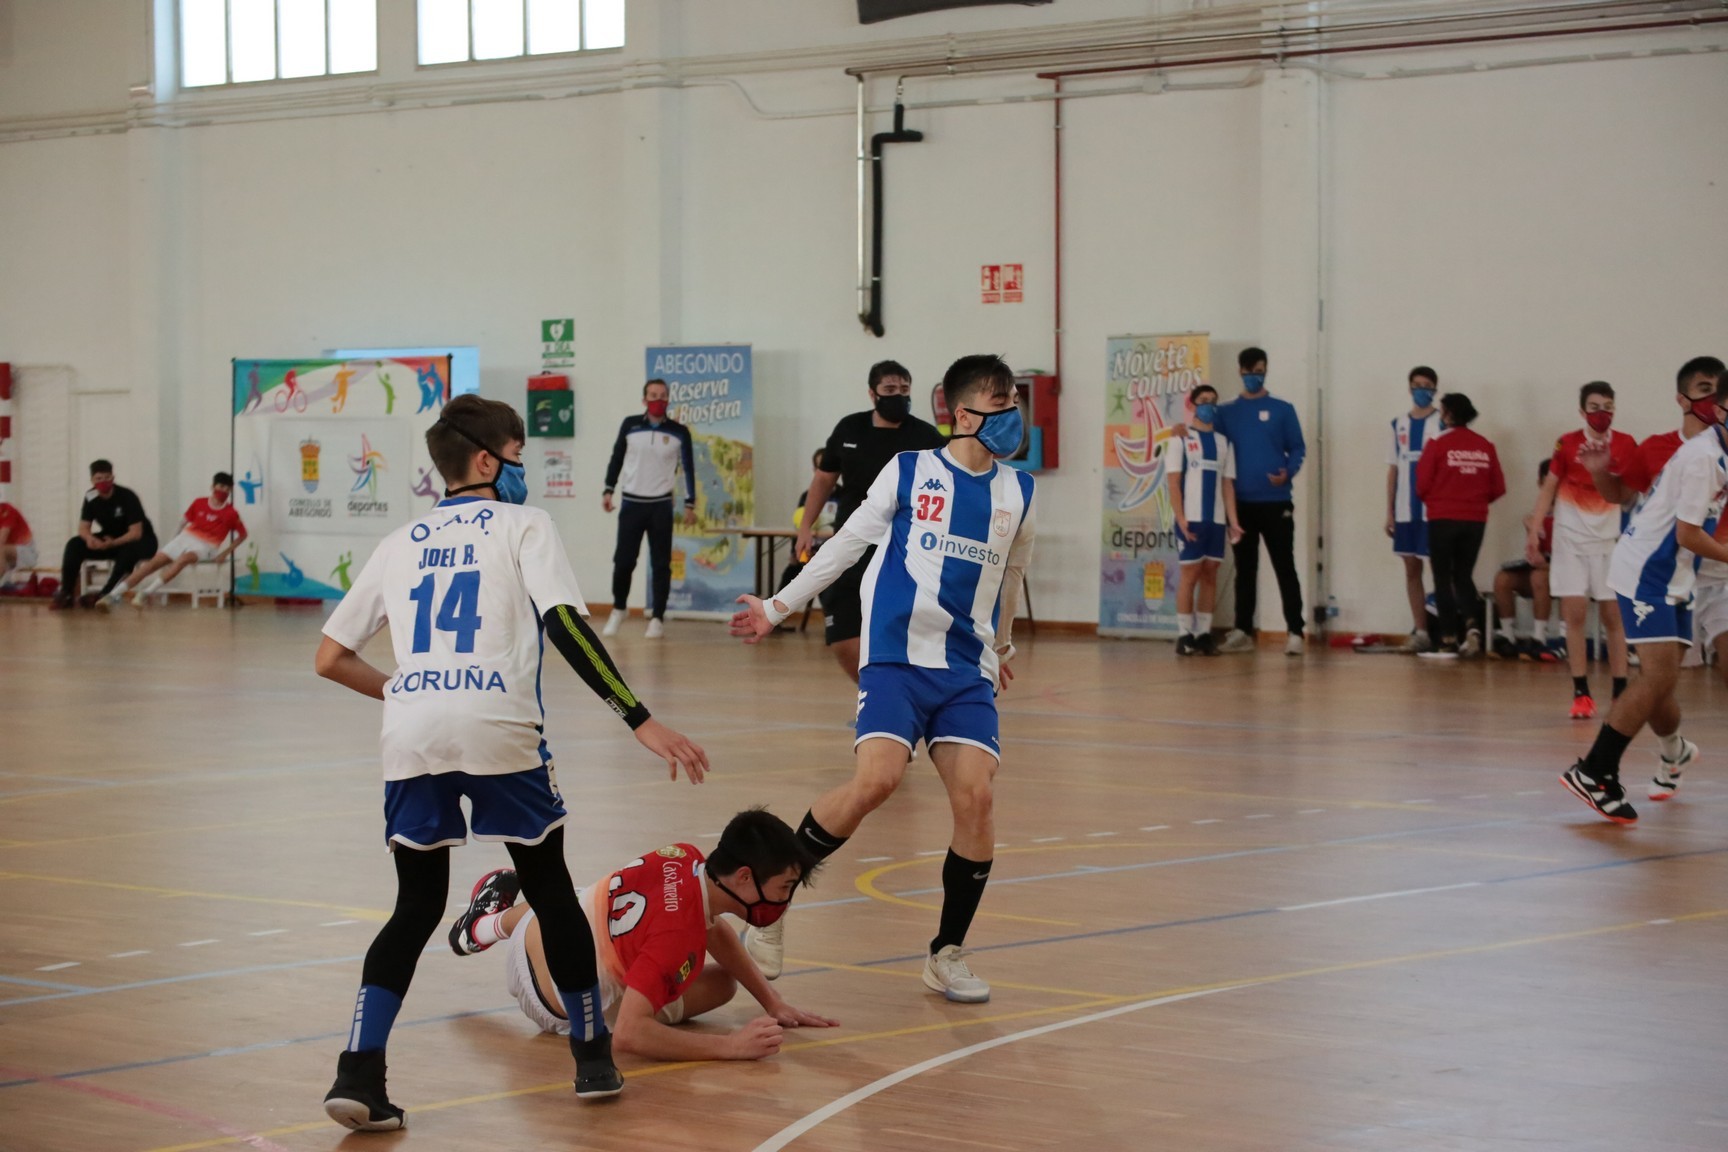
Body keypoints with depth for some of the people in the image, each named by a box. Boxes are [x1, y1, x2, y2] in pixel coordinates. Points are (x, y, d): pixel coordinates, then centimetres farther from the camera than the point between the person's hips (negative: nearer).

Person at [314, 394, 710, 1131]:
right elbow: (564, 624, -4)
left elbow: (331, 659, 23)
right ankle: (593, 1056, 25)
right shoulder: (521, 526, 11)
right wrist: (640, 719, -7)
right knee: (549, 887, 16)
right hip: (498, 729, -3)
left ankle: (359, 1072, -1)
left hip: (411, 737, 3)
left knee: (417, 906, 15)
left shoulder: (399, 544, 23)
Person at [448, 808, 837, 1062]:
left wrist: (773, 1003, 1)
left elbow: (713, 927, 7)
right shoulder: (678, 935, -39)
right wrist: (730, 1046, -42)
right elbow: (627, 1035, -43)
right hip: (554, 1004, -6)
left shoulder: (685, 858, -15)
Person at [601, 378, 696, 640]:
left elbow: (688, 469, 4)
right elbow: (617, 458, 9)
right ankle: (619, 609, 22)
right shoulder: (630, 425, 1)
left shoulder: (678, 432, 0)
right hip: (631, 503, 0)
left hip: (661, 506, 0)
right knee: (623, 561, 0)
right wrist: (608, 491, 2)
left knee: (660, 564, 1)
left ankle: (657, 618, 8)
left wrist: (689, 504, -1)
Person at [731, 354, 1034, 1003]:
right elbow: (847, 545, 9)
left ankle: (947, 955, 6)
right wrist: (778, 608, 11)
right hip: (895, 658, -3)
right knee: (877, 780, -23)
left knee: (976, 798, -12)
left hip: (967, 671, 3)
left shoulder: (1018, 493, 10)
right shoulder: (909, 472, 1)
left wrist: (1002, 644, 40)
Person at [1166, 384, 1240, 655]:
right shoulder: (1181, 439, 1)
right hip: (1191, 519, -4)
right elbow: (1173, 482, -4)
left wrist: (1233, 520, 3)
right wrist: (1180, 518, -14)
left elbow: (1227, 484, 12)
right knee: (1190, 573, -3)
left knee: (1210, 573, 4)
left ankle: (1204, 632, 9)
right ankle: (1186, 634, 1)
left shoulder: (1223, 442, 14)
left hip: (1217, 519, 4)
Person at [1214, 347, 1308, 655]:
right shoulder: (1227, 413, 10)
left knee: (1285, 568, -4)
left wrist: (1288, 472, -17)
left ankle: (1295, 632, -6)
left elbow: (1298, 447, 2)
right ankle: (1242, 631, 13)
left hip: (1275, 502, -3)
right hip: (1241, 503, 3)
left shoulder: (1282, 410, 4)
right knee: (1245, 569, 9)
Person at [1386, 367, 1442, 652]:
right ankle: (1420, 629, 13)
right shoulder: (1399, 424, 12)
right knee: (1411, 568, 7)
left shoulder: (1442, 423, -2)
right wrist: (1389, 511, 9)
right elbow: (1393, 468, 13)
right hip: (1406, 509, 5)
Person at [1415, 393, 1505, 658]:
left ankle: (1449, 639, 4)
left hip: (1443, 519, -4)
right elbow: (1498, 488, 3)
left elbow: (1422, 486, -7)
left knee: (1443, 578, 6)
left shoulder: (1438, 445, -10)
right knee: (1464, 575, 17)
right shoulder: (1485, 447, 1)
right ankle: (1472, 625, -6)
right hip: (1475, 520, 4)